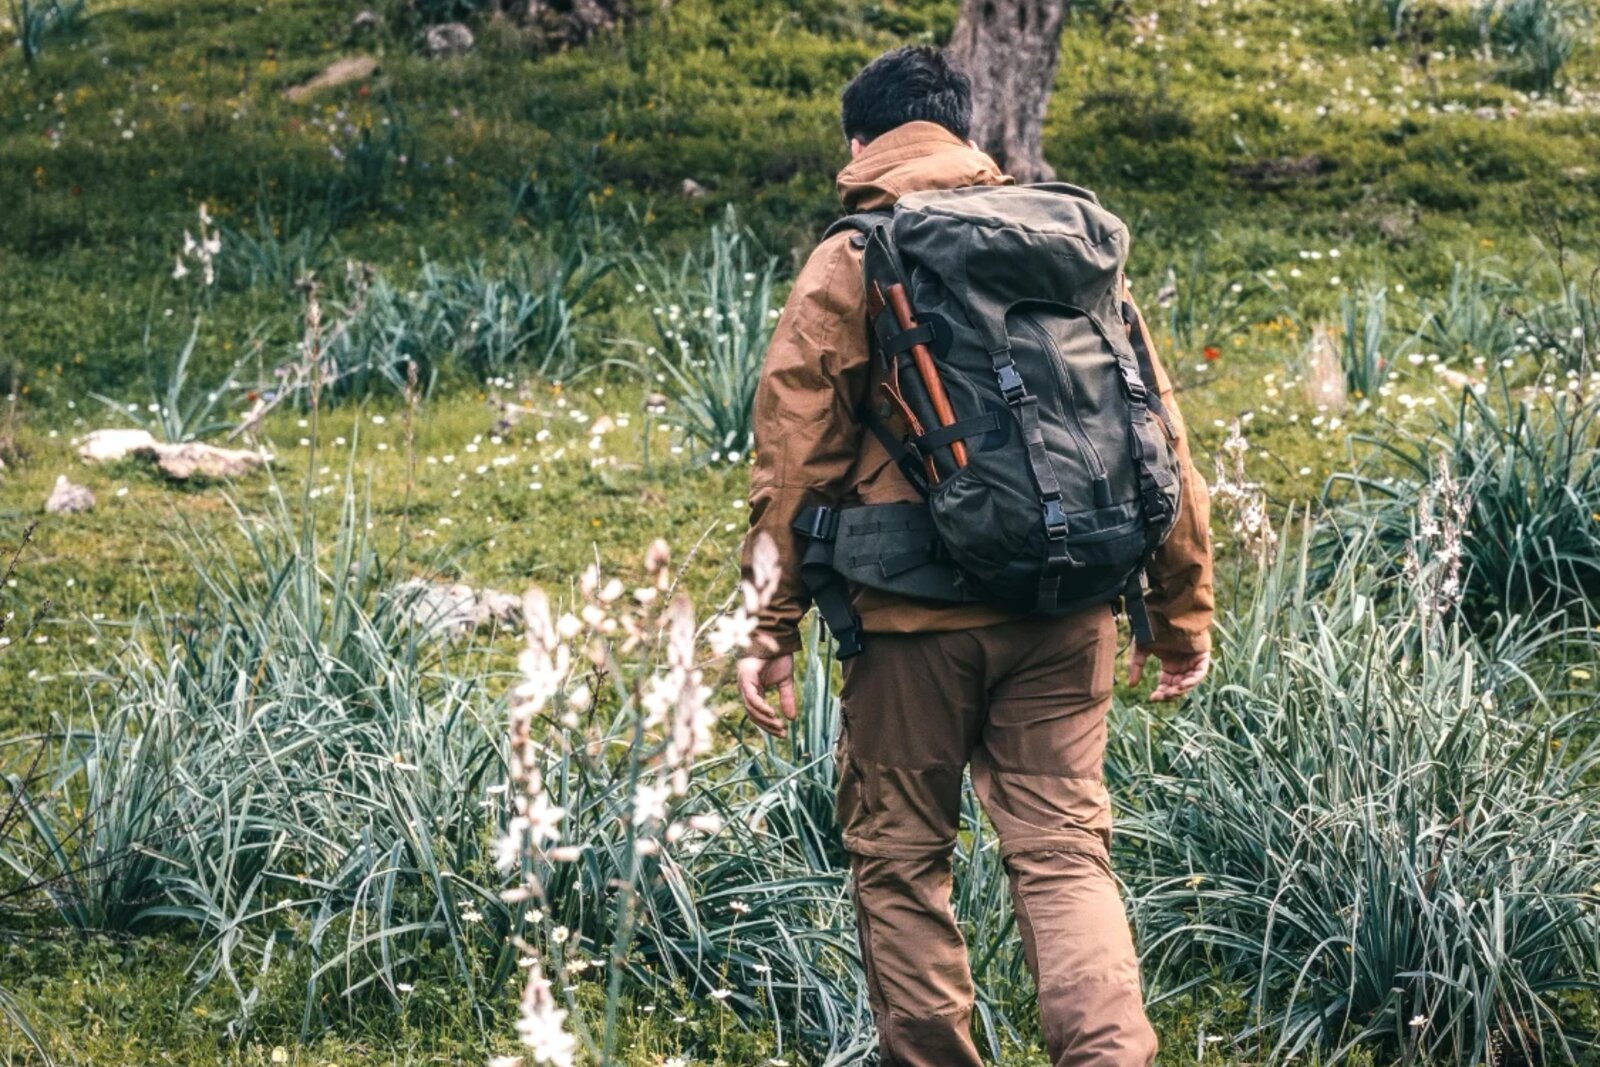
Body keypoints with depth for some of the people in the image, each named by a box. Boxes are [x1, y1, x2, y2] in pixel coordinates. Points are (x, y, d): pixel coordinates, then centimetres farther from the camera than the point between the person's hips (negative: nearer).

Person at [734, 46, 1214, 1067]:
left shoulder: (847, 266, 0)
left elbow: (794, 457, -4)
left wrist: (772, 629, 1)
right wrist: (1181, 616, 14)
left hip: (916, 616, -3)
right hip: (1063, 616, 3)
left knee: (901, 859, 11)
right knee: (1064, 851, 3)